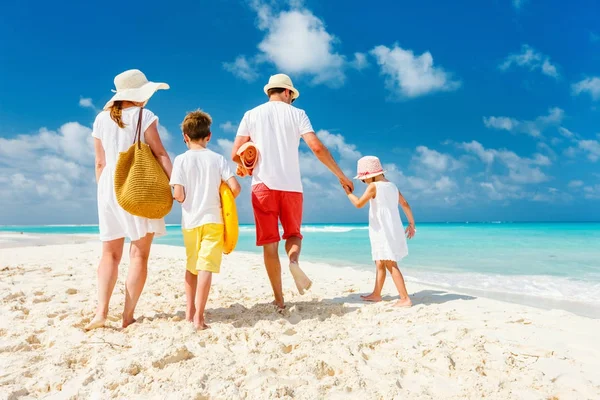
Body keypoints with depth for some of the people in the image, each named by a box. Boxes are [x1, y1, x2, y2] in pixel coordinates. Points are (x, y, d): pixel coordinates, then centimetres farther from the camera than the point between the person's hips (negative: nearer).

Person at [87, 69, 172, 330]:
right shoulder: (143, 116, -2)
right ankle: (128, 317, 2)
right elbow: (160, 154, -8)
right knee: (139, 254, 1)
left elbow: (100, 163, 12)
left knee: (110, 253, 10)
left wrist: (102, 190, 19)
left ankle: (101, 312, -3)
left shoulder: (101, 119, 11)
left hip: (110, 187, 4)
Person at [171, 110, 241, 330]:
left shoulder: (181, 160, -1)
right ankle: (198, 316, -8)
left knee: (191, 265, 18)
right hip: (212, 219, -1)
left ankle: (190, 310, 26)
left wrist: (178, 197, 14)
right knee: (206, 267, -4)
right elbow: (235, 188, -7)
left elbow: (178, 195, -9)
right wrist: (223, 203, 11)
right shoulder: (218, 159, 1)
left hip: (190, 221, 2)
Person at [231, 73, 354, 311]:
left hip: (263, 185, 0)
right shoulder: (297, 113, 7)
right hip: (291, 185, 0)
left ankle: (279, 300, 7)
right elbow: (317, 148, -4)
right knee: (293, 233, 17)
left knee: (270, 242, 6)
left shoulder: (251, 115, 9)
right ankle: (294, 260, -17)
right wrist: (341, 176, 3)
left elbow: (235, 154, 4)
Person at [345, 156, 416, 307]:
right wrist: (411, 224, 22)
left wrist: (348, 192, 0)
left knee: (391, 265, -8)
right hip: (394, 230, 9)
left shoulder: (373, 186, -11)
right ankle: (376, 294, 26)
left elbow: (359, 204, -14)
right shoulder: (392, 186, 12)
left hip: (383, 231, -9)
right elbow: (406, 205, 15)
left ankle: (405, 298, -10)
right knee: (380, 263, 17)